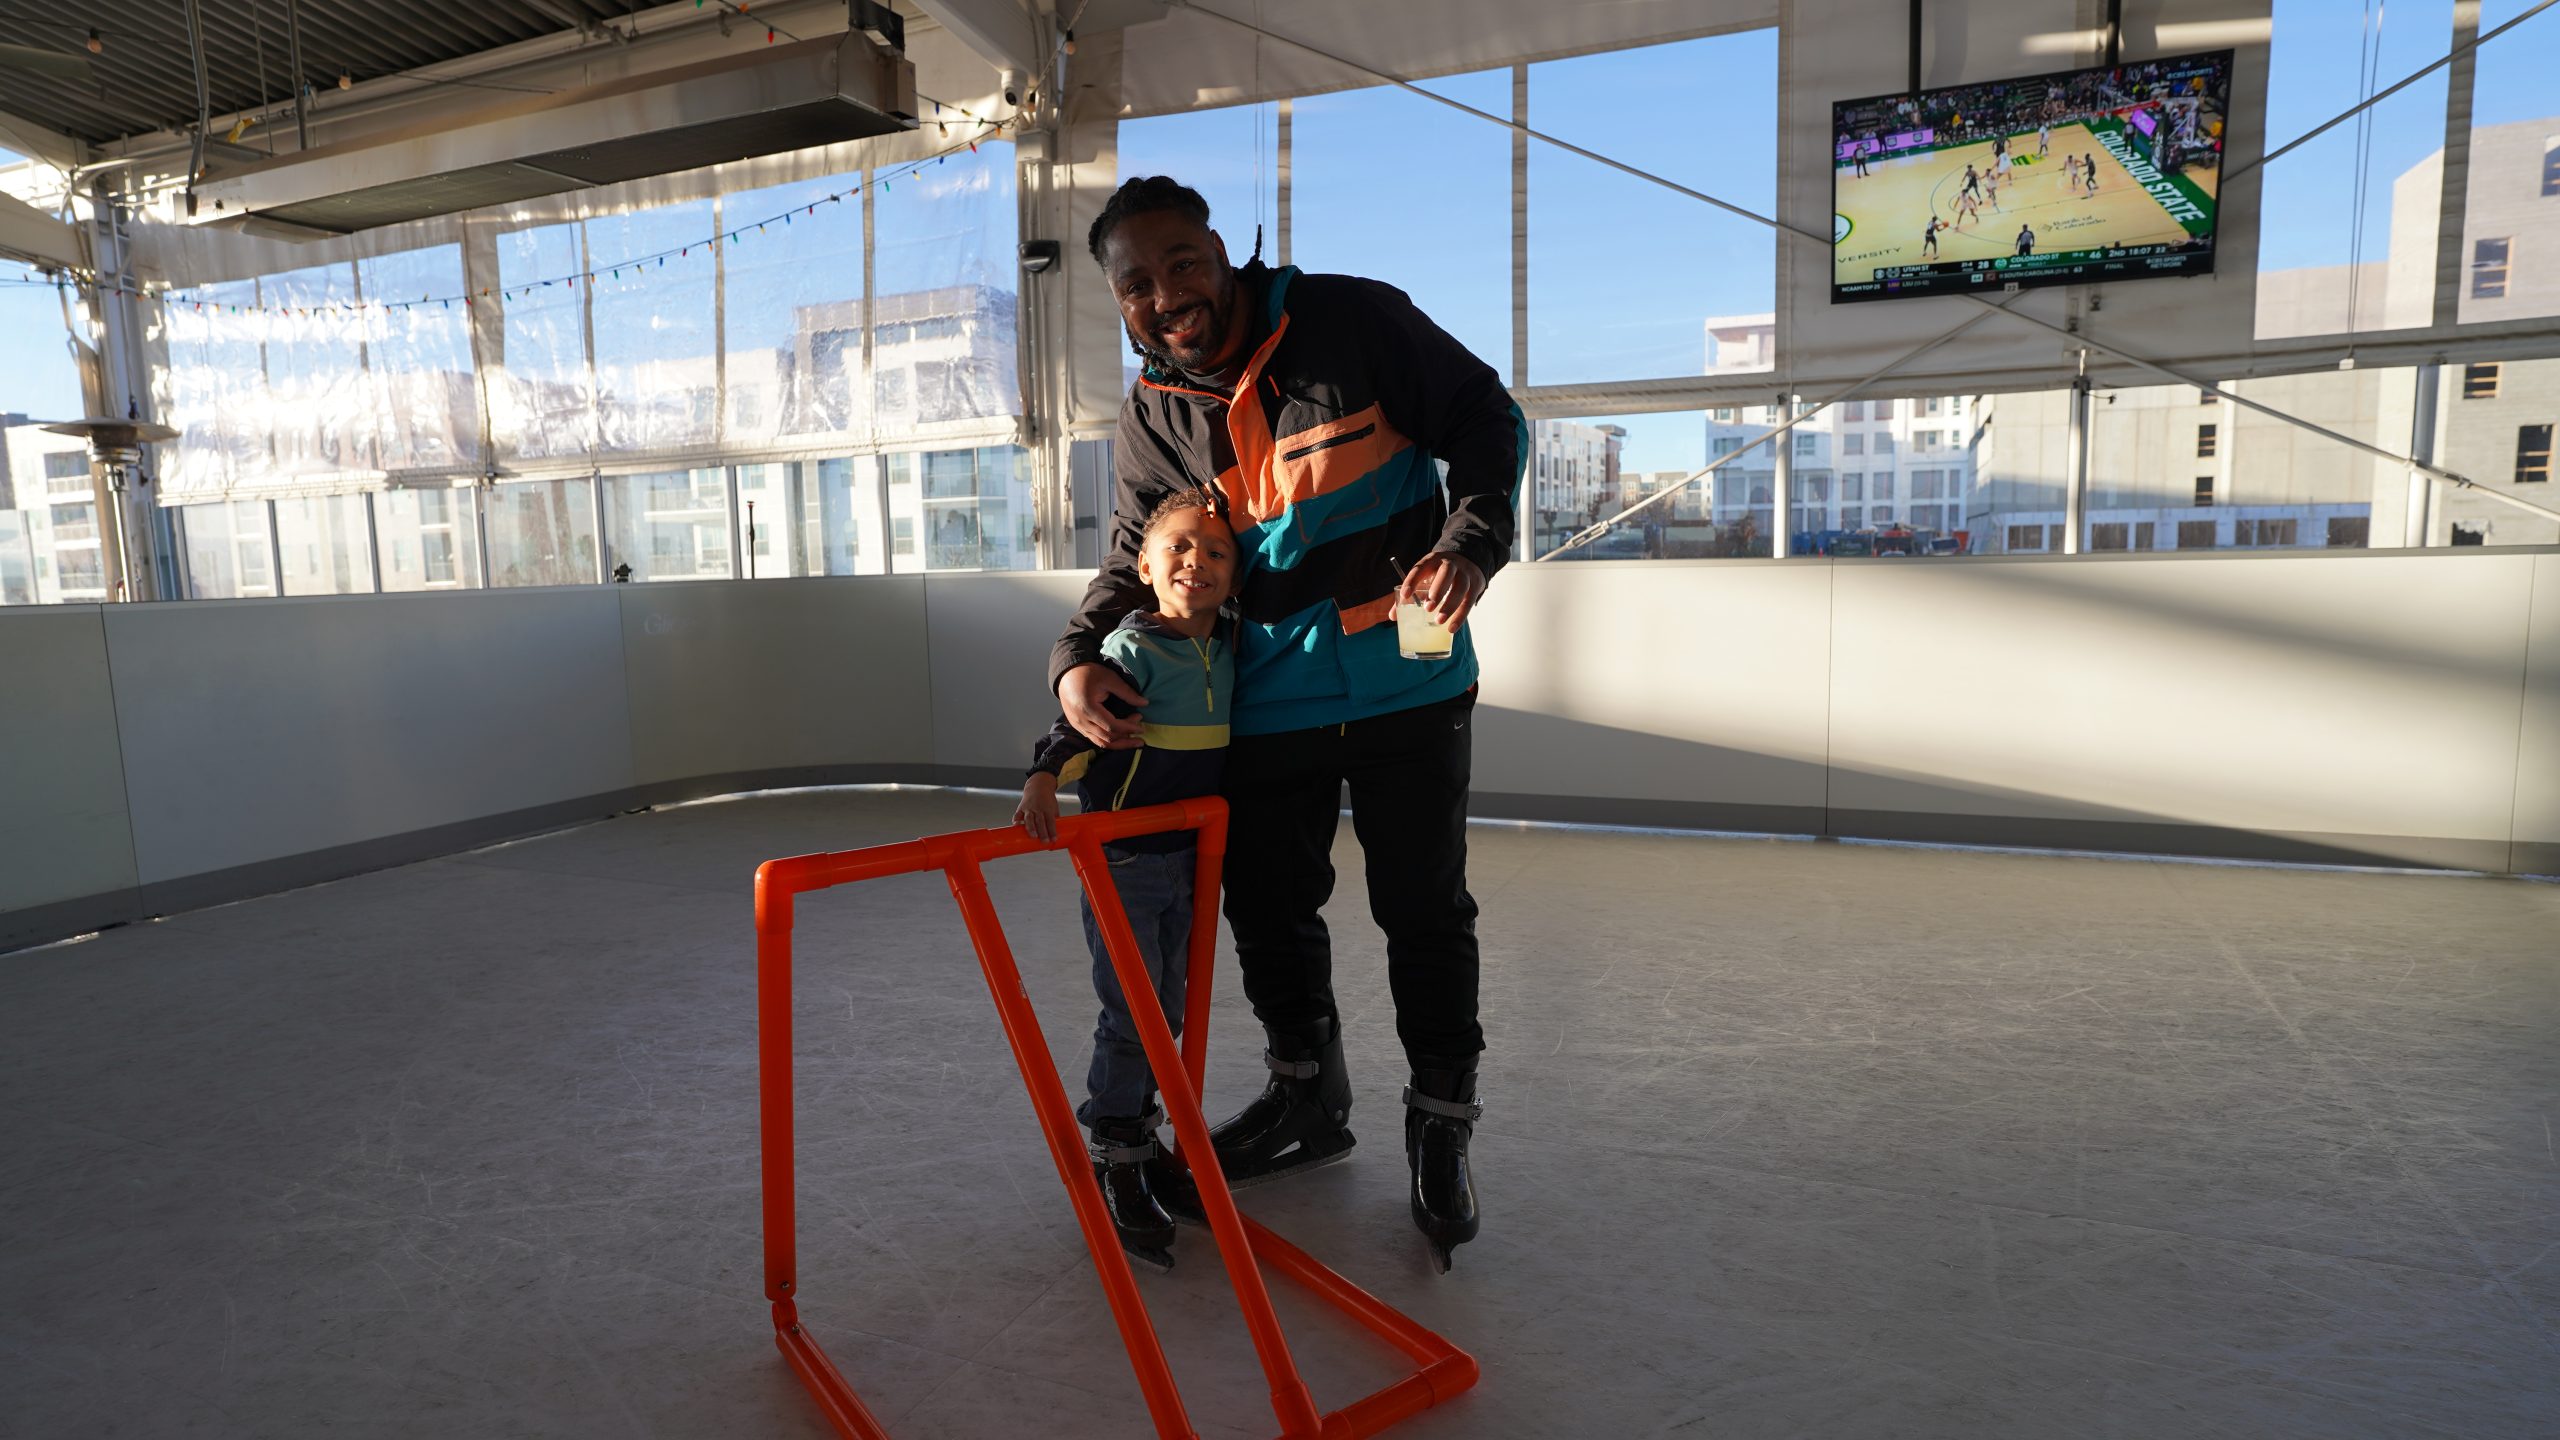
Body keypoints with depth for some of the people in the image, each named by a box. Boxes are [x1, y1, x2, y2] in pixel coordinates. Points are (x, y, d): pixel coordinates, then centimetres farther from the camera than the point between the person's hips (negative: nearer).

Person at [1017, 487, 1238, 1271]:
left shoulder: (1225, 651, 6)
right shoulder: (1133, 647, -14)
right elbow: (1079, 720, -23)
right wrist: (1043, 781, -38)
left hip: (1183, 860, 7)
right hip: (1121, 859, -7)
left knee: (1164, 1015, 15)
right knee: (1130, 1016, -4)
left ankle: (1141, 1142, 31)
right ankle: (1115, 1171, 10)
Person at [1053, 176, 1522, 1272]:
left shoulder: (1355, 321, -9)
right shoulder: (1152, 418, 2)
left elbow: (1487, 420, -2)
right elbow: (1136, 561, 5)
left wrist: (1470, 541, -19)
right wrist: (1078, 659, -14)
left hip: (1407, 683, -3)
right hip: (1266, 701, 4)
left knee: (1424, 911, 4)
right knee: (1267, 907, 11)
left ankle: (1442, 1123, 23)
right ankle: (1308, 1097, 36)